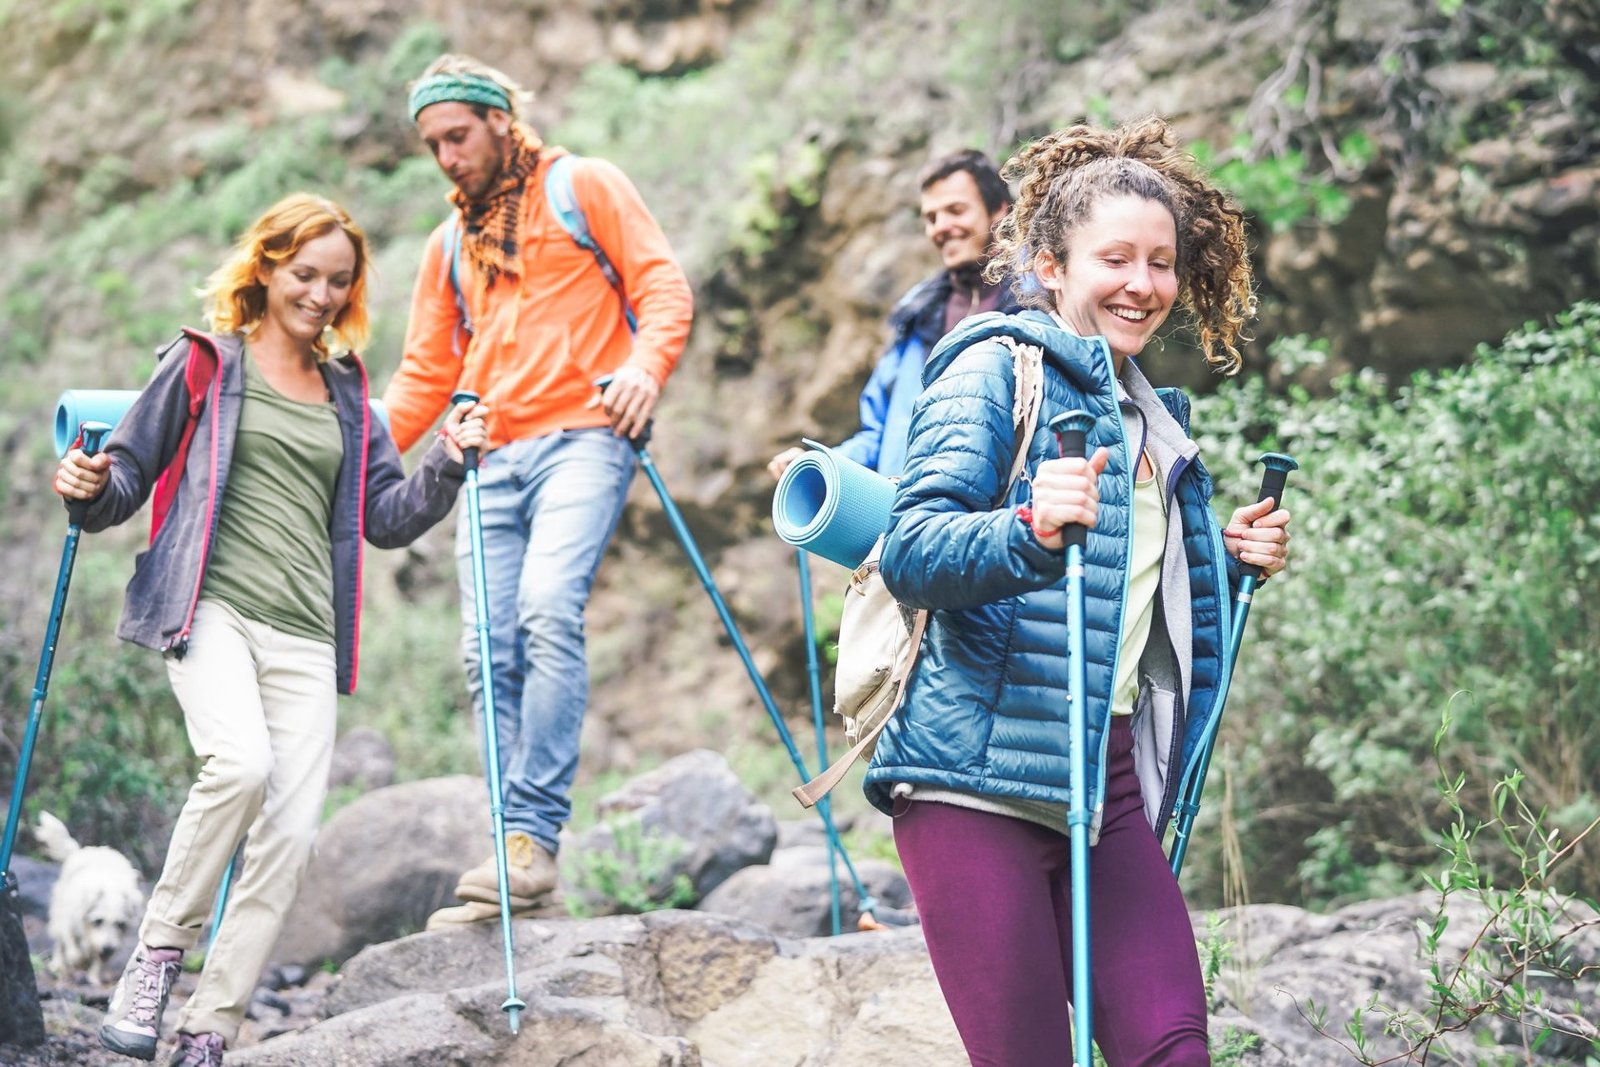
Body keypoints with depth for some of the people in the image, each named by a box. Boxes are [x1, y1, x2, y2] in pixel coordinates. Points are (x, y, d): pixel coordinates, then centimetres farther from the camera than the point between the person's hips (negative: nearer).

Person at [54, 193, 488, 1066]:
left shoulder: (345, 394, 21)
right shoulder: (205, 363, 9)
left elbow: (389, 517, 16)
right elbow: (132, 471, 9)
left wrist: (447, 463, 0)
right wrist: (92, 489, -13)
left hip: (304, 634, 4)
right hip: (210, 608, -4)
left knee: (290, 837, -9)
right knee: (240, 762, -31)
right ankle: (158, 952, -11)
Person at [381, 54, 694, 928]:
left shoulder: (583, 187, 8)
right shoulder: (449, 244, 25)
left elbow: (662, 285, 0)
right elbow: (426, 375, 23)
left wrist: (646, 364, -20)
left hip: (582, 438, -6)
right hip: (493, 461, 6)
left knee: (548, 610, -26)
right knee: (490, 653, -4)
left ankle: (532, 837, -26)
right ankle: (522, 874, -1)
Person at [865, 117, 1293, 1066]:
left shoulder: (1156, 417, 21)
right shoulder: (996, 367, -3)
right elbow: (911, 552, -16)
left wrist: (1233, 560, 13)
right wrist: (1030, 529, -34)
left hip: (1110, 776, 7)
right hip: (981, 767, -7)